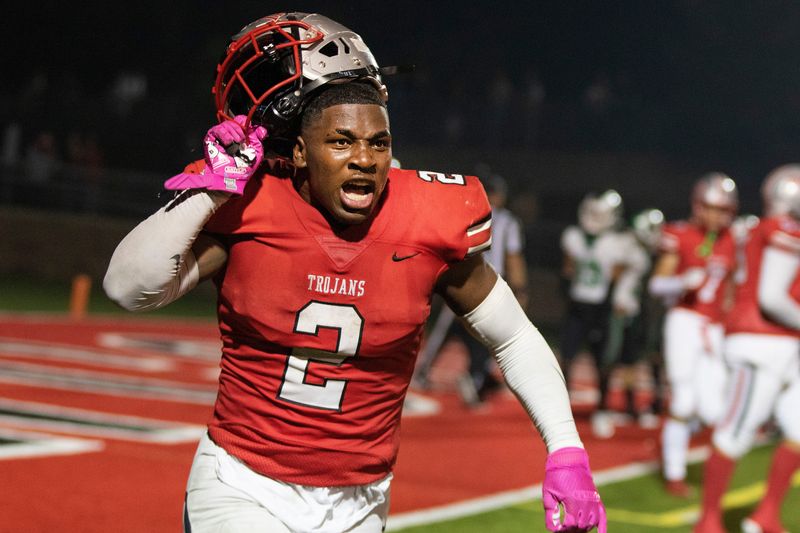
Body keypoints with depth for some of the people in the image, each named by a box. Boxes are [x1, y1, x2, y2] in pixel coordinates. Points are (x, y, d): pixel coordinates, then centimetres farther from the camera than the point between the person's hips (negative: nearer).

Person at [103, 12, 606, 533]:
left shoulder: (430, 225, -8)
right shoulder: (244, 212, -11)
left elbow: (516, 338, 3)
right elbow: (130, 289, -19)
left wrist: (566, 451, -5)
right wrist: (214, 184, -19)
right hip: (242, 490, -2)